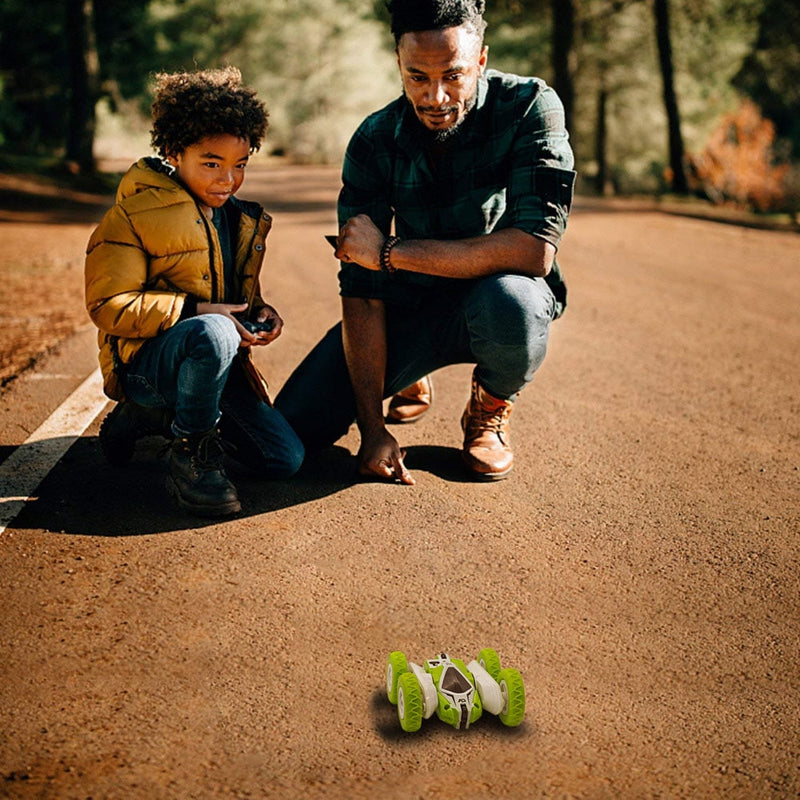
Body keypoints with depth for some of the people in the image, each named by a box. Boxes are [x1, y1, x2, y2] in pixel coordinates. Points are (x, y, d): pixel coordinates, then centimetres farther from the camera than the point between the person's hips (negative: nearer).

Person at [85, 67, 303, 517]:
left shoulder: (240, 218, 12)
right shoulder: (135, 213, -9)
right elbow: (109, 305, -15)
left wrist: (261, 314, 0)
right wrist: (199, 311, -24)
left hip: (218, 361, 8)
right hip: (144, 361, -7)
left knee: (285, 459, -4)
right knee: (213, 333, -41)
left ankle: (154, 416, 15)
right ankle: (191, 455, -15)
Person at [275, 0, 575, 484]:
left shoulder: (529, 107, -21)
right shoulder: (374, 141, -12)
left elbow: (536, 250, -32)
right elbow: (361, 288, -14)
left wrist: (391, 252, -27)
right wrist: (372, 428, -20)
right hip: (410, 304, 3)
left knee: (508, 299, -40)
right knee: (296, 425, -10)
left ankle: (489, 413, -3)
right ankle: (409, 379, 23)